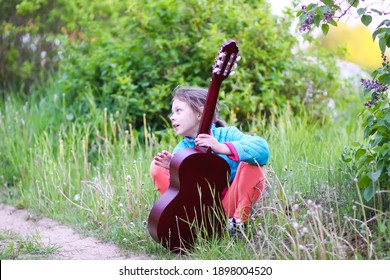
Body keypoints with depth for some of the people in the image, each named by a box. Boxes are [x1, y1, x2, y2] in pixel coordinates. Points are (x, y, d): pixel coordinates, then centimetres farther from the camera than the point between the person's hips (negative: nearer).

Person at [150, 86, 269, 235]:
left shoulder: (227, 135, -10)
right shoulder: (181, 150, 0)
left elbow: (262, 148, -30)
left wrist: (222, 148, -41)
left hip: (229, 205, -2)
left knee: (252, 163, -26)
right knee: (157, 167, -8)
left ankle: (238, 220, -12)